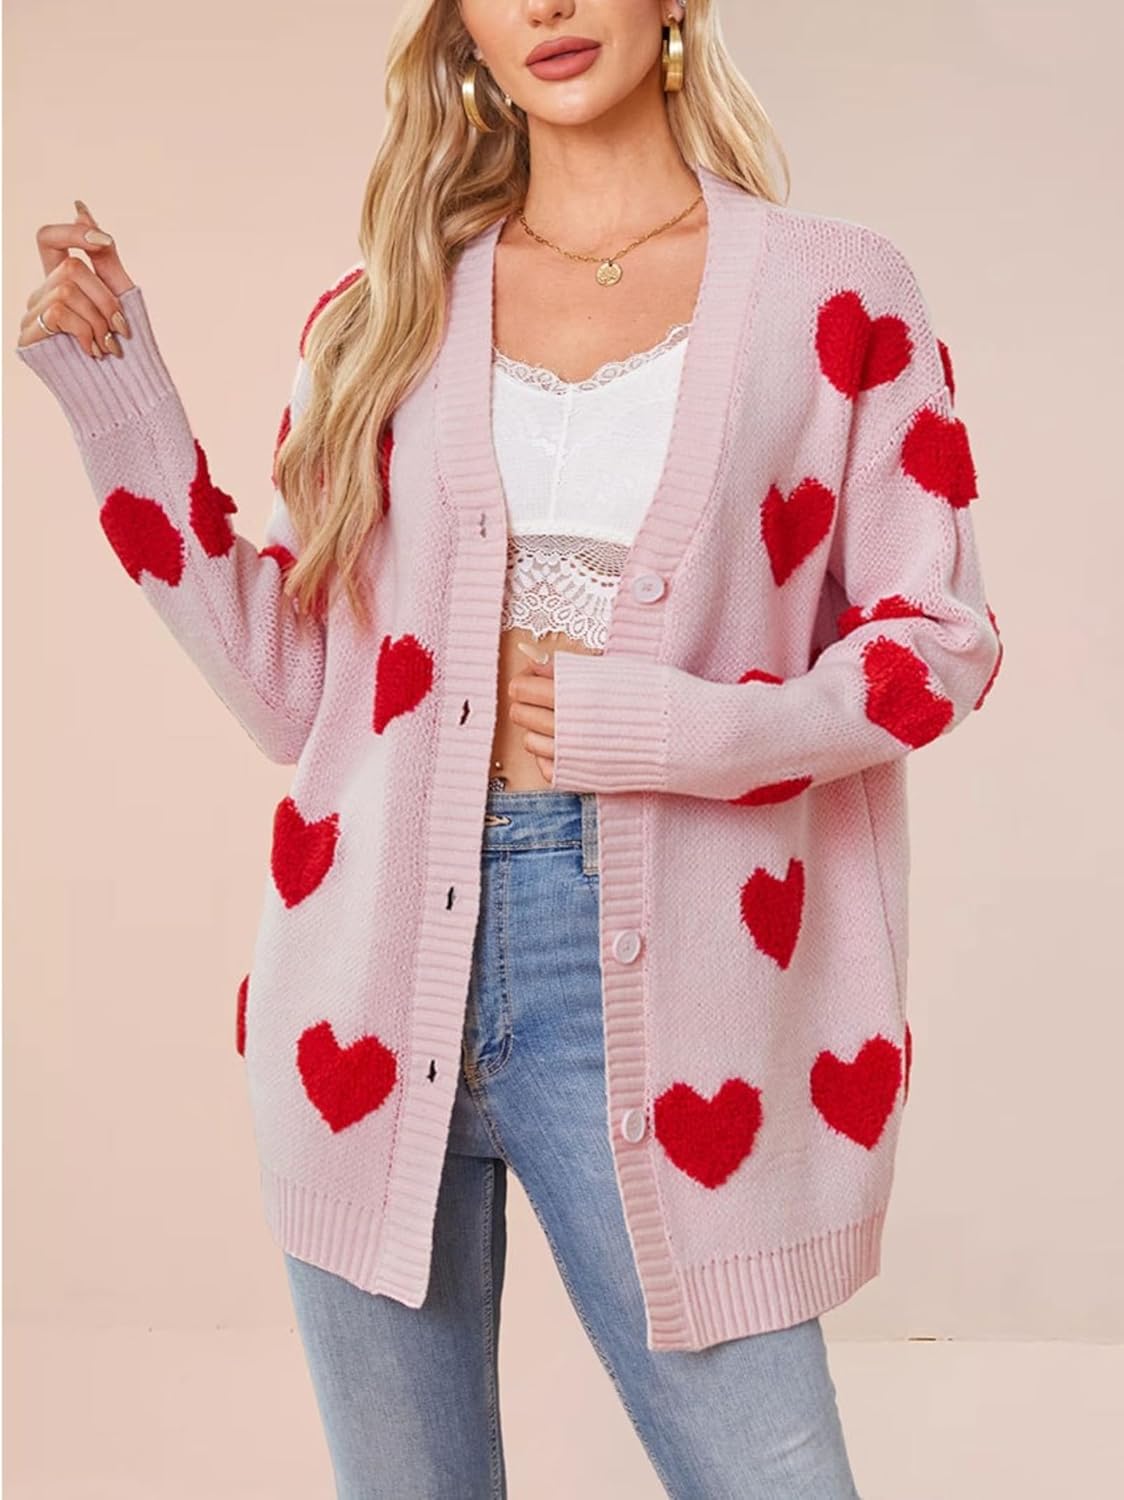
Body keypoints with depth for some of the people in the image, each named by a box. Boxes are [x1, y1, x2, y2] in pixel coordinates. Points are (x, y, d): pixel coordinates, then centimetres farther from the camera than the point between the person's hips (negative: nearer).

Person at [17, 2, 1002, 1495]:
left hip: (641, 978, -2)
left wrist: (670, 725, -12)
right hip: (377, 971, 3)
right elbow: (298, 687, 9)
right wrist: (122, 405, 5)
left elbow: (935, 638, 3)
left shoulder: (836, 296, 3)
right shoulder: (384, 316, 10)